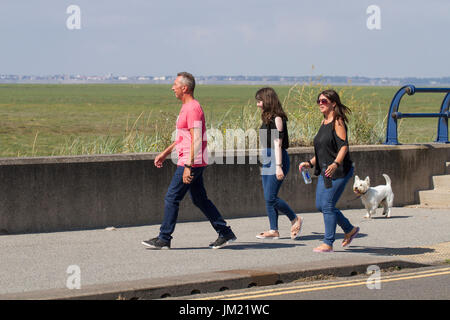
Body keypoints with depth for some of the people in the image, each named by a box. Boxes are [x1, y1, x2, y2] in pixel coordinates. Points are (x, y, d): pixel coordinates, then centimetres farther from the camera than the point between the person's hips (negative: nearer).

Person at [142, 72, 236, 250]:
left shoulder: (193, 109, -18)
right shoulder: (187, 107, 16)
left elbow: (196, 140, -23)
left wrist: (188, 166, -26)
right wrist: (165, 153, 27)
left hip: (192, 162, -10)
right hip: (190, 162, 10)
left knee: (171, 198, -4)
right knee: (200, 199, 13)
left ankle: (164, 239, 3)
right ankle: (225, 233, 14)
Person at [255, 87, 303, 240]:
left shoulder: (277, 119, -13)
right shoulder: (267, 119, 15)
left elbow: (277, 144, -18)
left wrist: (278, 166, -21)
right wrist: (264, 164, 23)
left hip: (277, 159, -9)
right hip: (267, 159, 9)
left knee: (271, 197, -10)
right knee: (268, 198, 6)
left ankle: (295, 219, 6)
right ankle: (274, 230, 10)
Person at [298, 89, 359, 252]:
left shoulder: (338, 122, -12)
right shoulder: (324, 122, 15)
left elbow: (344, 146, -20)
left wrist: (335, 164, -34)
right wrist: (310, 163, 14)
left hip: (339, 171, -9)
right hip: (325, 171, 9)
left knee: (328, 205, -10)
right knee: (320, 205, 10)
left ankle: (328, 243, -3)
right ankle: (350, 230, 26)